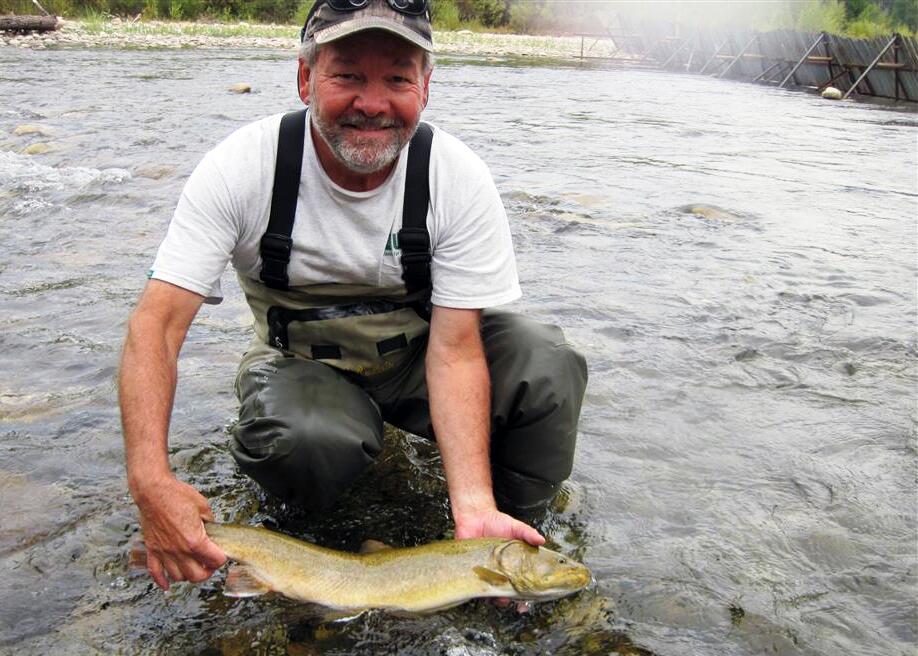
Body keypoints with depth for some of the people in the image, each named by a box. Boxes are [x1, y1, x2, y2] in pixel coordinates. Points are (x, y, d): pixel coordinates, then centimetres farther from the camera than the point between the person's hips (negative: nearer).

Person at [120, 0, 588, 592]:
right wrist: (152, 479, -41)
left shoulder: (459, 177, -20)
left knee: (548, 367, -26)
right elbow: (157, 322, -25)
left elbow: (455, 345, -23)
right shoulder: (242, 167, -21)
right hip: (302, 362, -1)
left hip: (416, 356, 1)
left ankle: (514, 528, 0)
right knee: (302, 441, -36)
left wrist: (473, 505, -36)